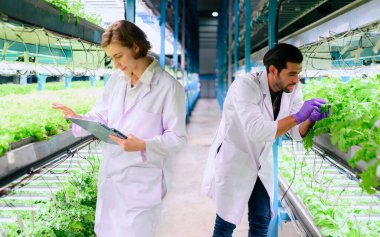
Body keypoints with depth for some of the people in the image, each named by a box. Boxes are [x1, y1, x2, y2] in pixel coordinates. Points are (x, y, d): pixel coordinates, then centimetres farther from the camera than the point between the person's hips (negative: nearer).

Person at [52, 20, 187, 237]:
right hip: (110, 174, 6)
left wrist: (143, 146, -28)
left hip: (142, 181, -6)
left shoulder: (169, 87, -15)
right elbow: (101, 117, 10)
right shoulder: (116, 80, 6)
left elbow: (177, 138, -13)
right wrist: (78, 118, -10)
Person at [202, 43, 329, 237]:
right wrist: (297, 116, -39)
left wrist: (311, 119, -24)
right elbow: (257, 132, -38)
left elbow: (297, 133, -3)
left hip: (261, 163, 6)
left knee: (262, 221, 11)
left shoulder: (293, 89, -9)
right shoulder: (245, 86, -28)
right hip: (232, 161, -5)